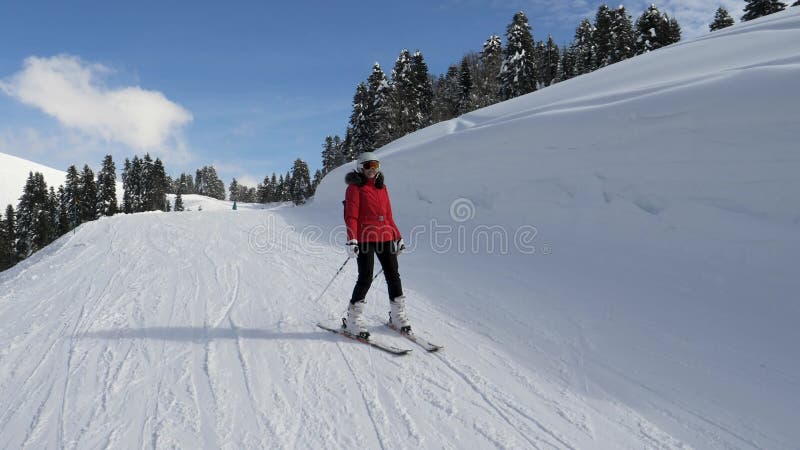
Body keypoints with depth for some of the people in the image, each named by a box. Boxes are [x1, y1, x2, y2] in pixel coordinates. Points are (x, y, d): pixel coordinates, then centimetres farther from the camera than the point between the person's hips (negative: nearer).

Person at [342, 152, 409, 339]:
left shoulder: (382, 187, 18)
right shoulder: (355, 187, 1)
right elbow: (351, 216, -7)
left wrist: (398, 237, 18)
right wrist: (351, 240, -18)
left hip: (385, 236, 6)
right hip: (364, 238, -6)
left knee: (393, 276, 5)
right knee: (365, 279, -7)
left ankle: (398, 316, 17)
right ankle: (352, 320, 5)